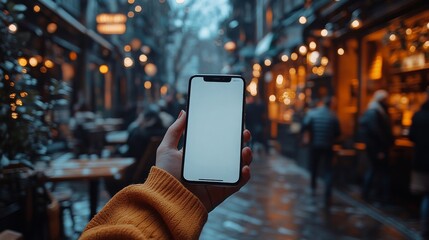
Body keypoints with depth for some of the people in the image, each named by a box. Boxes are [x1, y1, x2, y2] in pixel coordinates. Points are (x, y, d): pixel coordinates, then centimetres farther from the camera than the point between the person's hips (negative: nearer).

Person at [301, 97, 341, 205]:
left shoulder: (311, 113, -6)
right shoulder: (333, 116, -2)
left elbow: (305, 126, -17)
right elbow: (338, 132, 0)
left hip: (315, 145, 0)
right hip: (328, 146, 0)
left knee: (314, 168, 21)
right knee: (328, 171, 2)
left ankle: (313, 187, 37)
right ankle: (327, 196, -7)